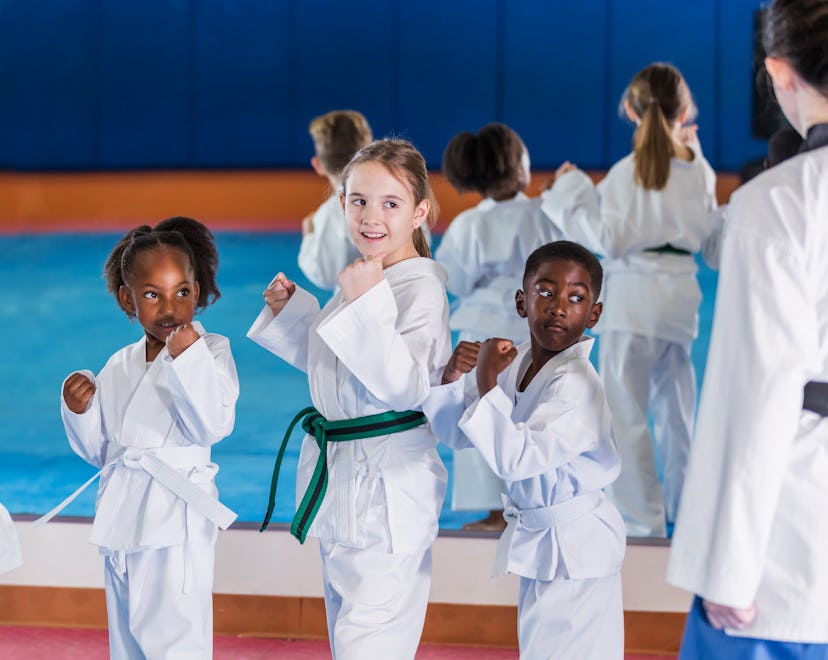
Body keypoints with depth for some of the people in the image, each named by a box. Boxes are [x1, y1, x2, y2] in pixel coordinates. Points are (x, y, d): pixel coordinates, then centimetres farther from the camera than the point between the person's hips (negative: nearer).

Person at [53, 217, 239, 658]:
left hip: (177, 516, -6)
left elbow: (214, 425, -19)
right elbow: (97, 449, 16)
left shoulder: (211, 351, -5)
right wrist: (79, 411, -3)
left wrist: (188, 358, -26)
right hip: (121, 516, 6)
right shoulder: (118, 368, 10)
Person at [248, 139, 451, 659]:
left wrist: (366, 304, -31)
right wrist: (289, 308, 9)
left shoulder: (421, 290, -18)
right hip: (338, 479, 10)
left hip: (389, 488, -10)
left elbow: (405, 386, -27)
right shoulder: (359, 280, 9)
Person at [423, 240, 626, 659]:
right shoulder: (515, 363, 1)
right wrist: (451, 378, -11)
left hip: (574, 549, -8)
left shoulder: (577, 385, -24)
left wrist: (487, 382, -27)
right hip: (536, 543, 8)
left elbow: (515, 459, -31)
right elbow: (458, 433, 7)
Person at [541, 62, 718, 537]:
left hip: (633, 293, -6)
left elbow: (608, 239, -12)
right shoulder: (699, 170, 3)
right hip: (682, 290, 6)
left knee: (627, 412, -1)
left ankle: (643, 520, -1)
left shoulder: (627, 173, -12)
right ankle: (685, 504, 29)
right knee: (677, 405, 19)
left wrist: (571, 192, -1)